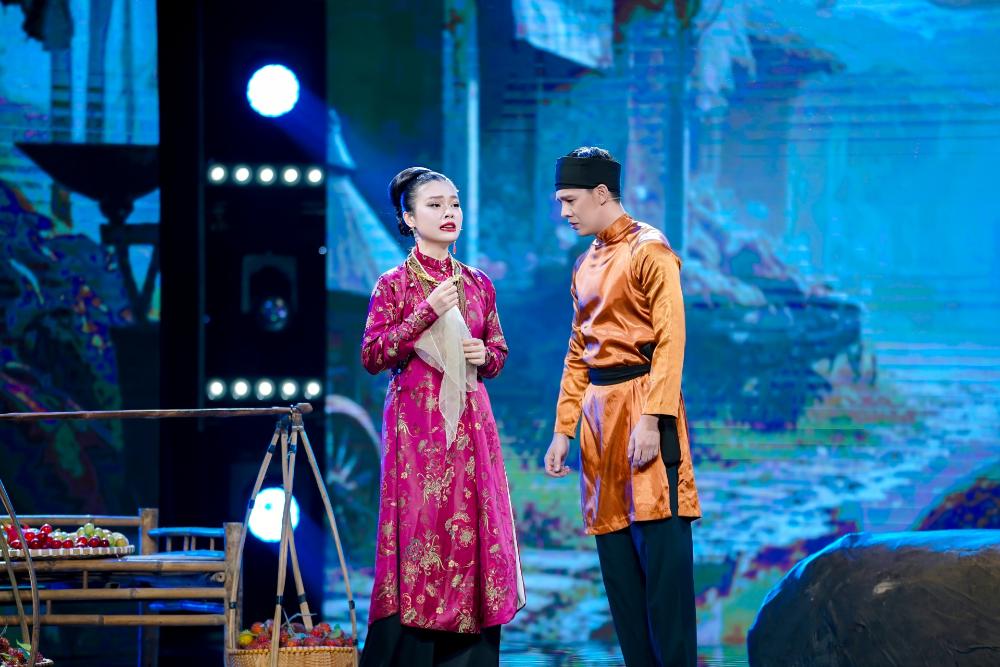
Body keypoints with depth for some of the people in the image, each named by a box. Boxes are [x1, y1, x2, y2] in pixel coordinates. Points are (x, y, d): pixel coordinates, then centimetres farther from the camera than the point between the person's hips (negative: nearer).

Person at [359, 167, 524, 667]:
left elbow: (498, 352, 21)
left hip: (469, 425, 4)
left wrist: (484, 355, -2)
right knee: (419, 530, -8)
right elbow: (372, 356, -9)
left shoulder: (478, 284, 12)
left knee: (472, 532, 0)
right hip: (416, 425, -4)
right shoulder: (394, 284, -1)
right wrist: (427, 312, -15)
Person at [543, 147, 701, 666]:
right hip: (598, 412, 8)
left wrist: (650, 421, -21)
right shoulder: (585, 266, 18)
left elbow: (670, 341, -13)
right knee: (616, 557, 7)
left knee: (661, 551, -10)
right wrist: (563, 431, 14)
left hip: (642, 405, -8)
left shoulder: (649, 250, -6)